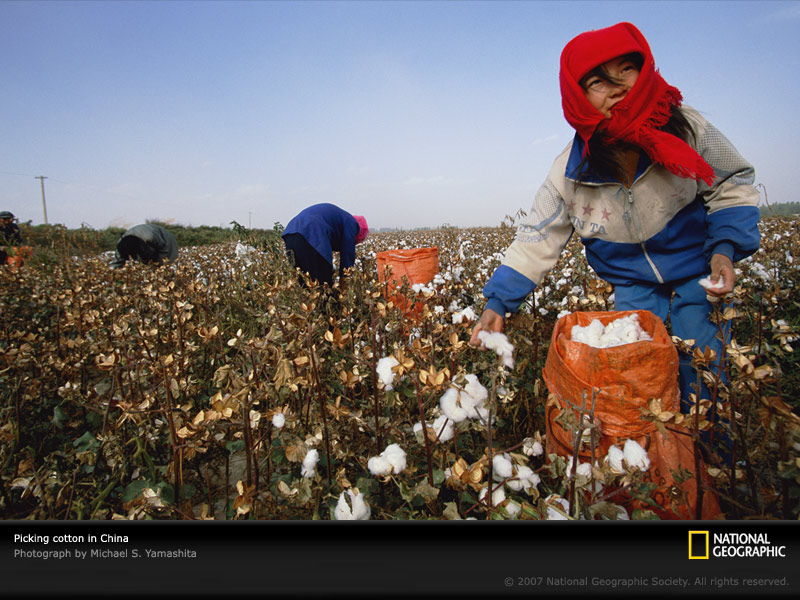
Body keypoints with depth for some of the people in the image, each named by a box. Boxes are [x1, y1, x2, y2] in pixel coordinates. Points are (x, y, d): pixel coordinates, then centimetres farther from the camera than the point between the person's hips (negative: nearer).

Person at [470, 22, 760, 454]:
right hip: (632, 286, 0)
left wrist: (726, 246, -15)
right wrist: (497, 303, -19)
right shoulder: (571, 171, -17)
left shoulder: (684, 127, -15)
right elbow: (535, 241, -12)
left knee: (706, 386, -3)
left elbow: (732, 187, 0)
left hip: (696, 276, 0)